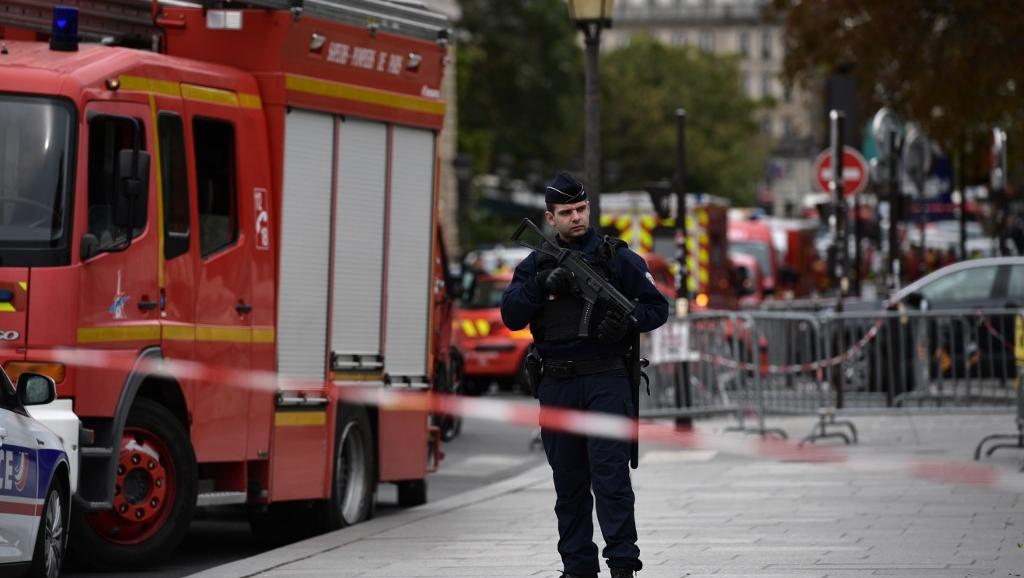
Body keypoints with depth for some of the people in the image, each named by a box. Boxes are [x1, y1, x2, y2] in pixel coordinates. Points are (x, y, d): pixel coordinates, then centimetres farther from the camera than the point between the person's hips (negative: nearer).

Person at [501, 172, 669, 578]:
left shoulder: (617, 257, 3)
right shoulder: (536, 263, 11)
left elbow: (657, 307, 4)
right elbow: (511, 316, 2)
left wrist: (628, 321, -16)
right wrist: (540, 283, -13)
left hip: (605, 381, -4)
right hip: (556, 387, 4)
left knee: (610, 475, -11)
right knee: (568, 482, 7)